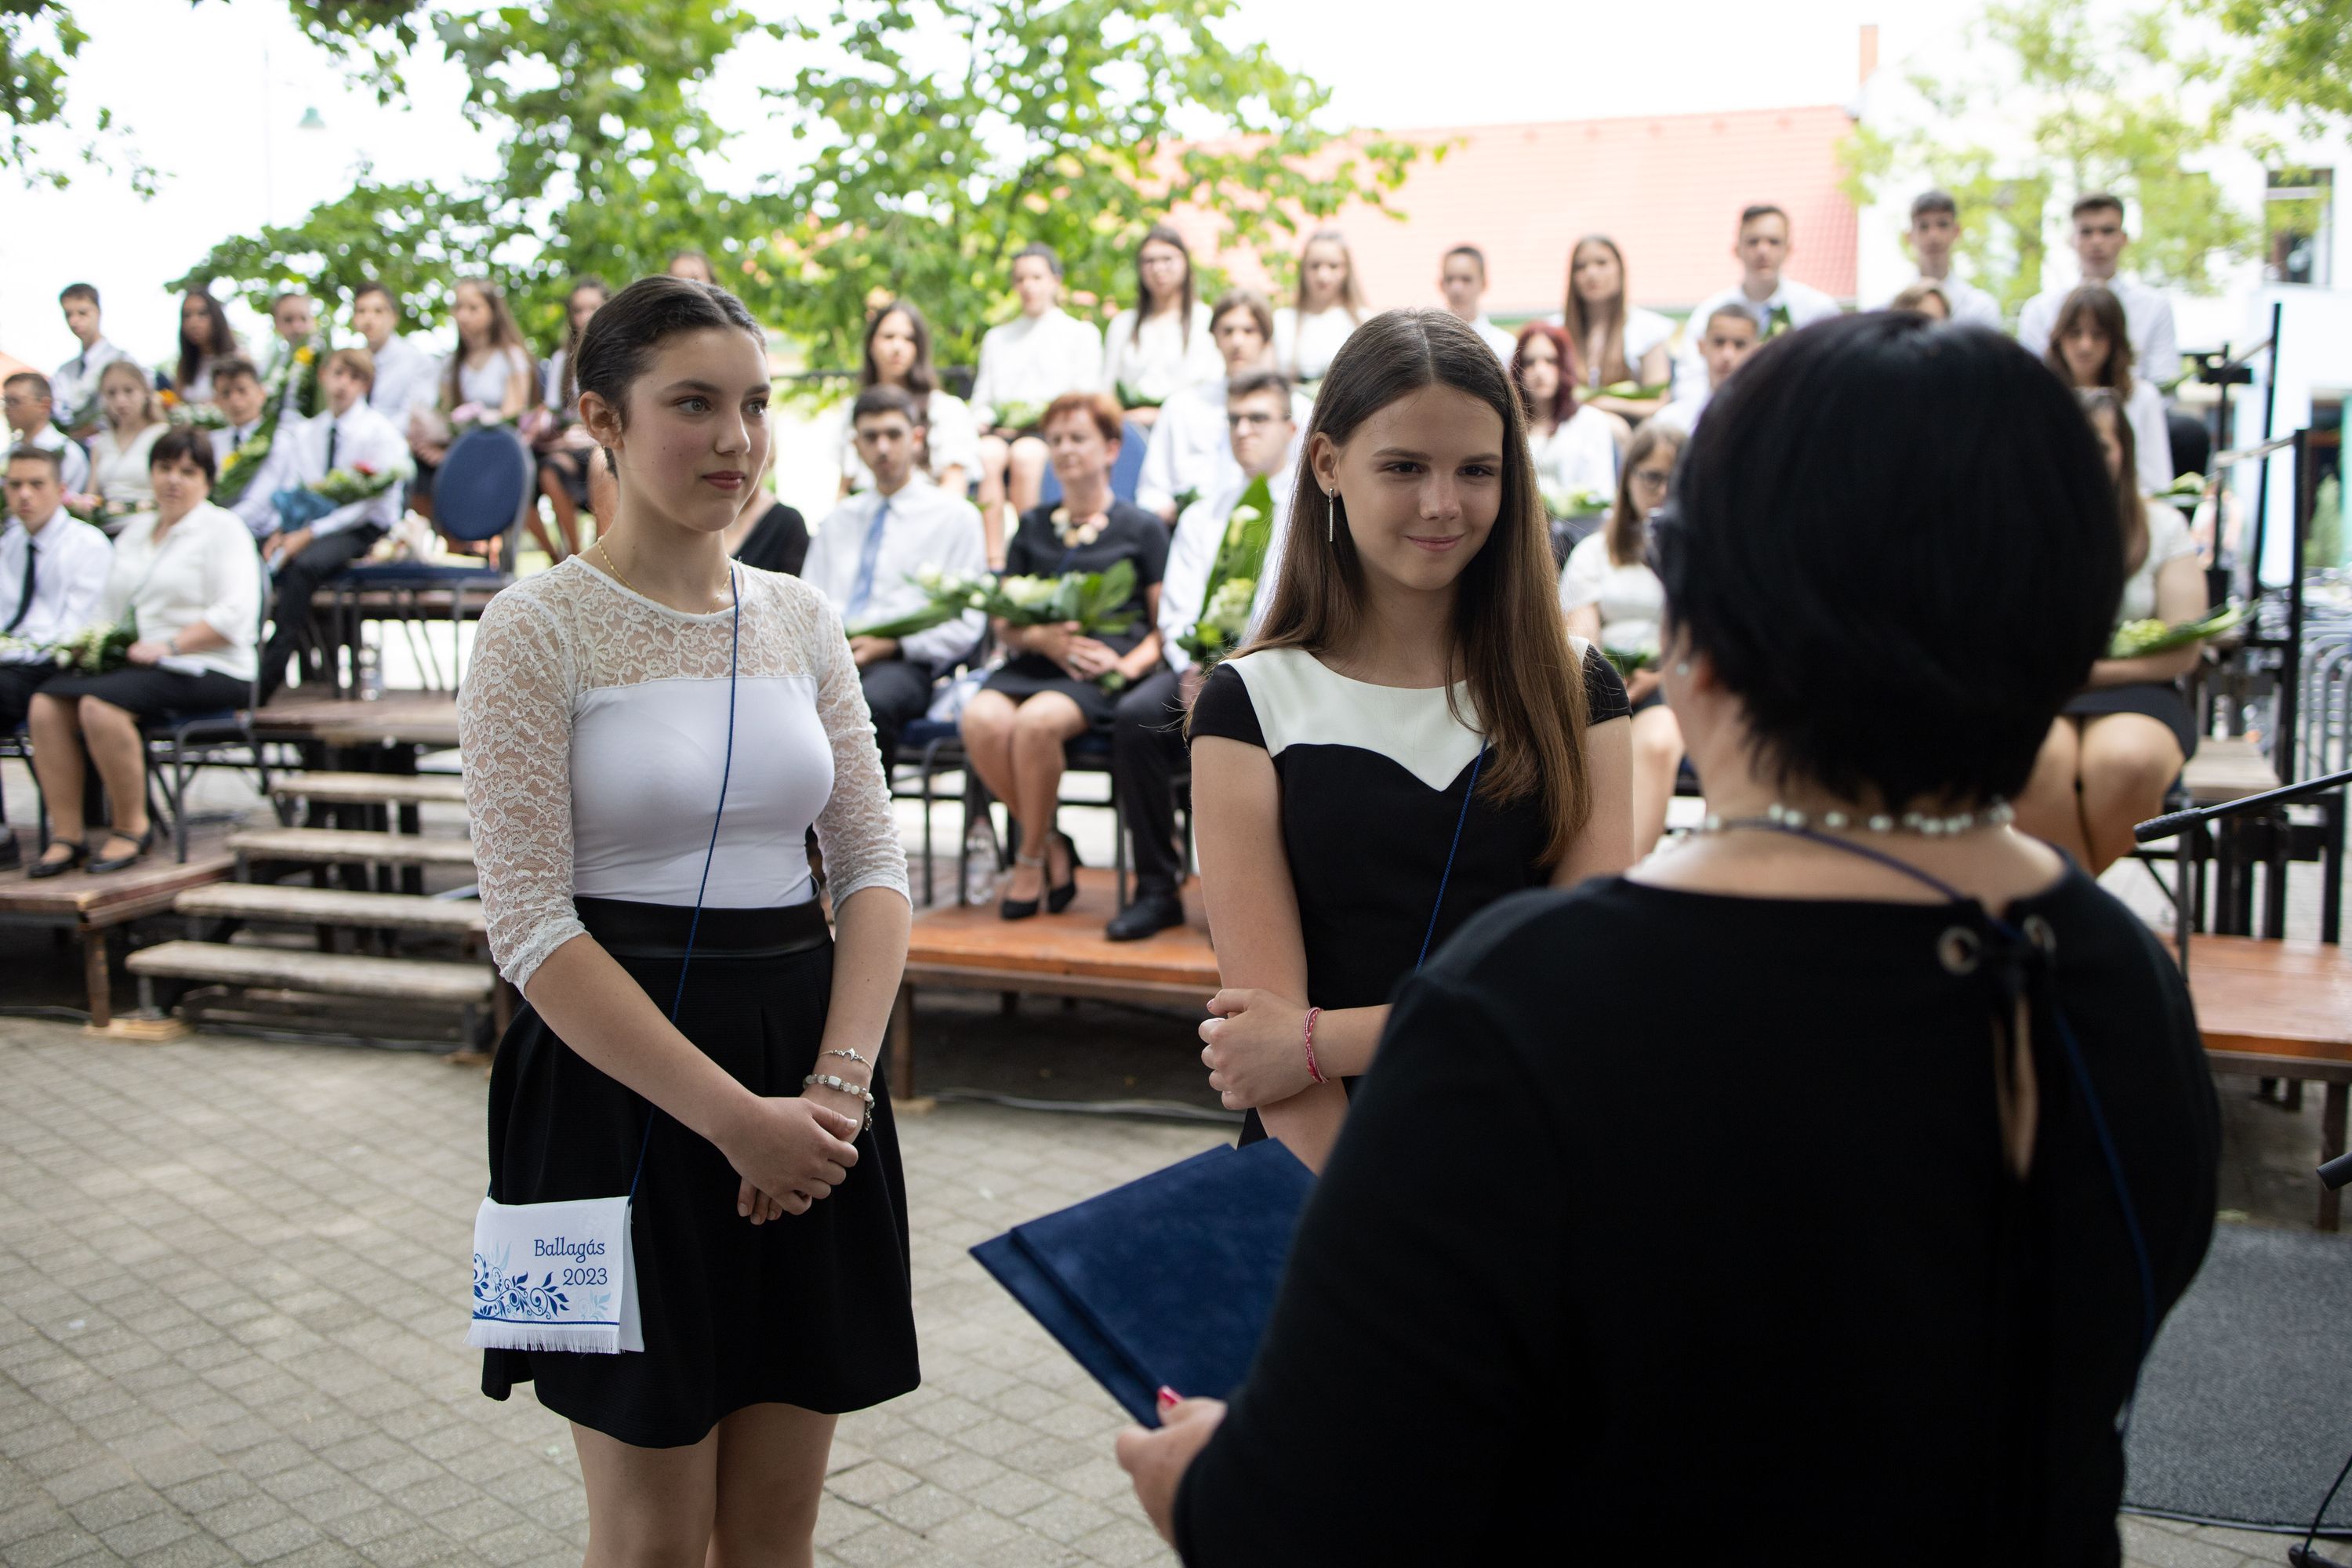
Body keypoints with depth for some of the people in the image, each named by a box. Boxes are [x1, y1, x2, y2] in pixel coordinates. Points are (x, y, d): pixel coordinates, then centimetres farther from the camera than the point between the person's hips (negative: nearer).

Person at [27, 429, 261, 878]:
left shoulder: (222, 529, 0)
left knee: (100, 704, -30)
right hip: (135, 664, 7)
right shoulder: (135, 530, 23)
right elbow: (109, 608, 24)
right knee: (46, 702, -17)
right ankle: (67, 835, -14)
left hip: (207, 670, -7)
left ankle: (131, 828, -13)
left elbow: (235, 614, -14)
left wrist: (168, 646, -19)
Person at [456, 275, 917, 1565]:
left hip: (809, 1081, 5)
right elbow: (531, 926, -13)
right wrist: (732, 1115, -17)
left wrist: (838, 1082, -9)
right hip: (622, 1086, -4)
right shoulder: (538, 628, -7)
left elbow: (874, 866, 5)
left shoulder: (800, 619, 8)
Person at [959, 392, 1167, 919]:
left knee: (1036, 721, -35)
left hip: (1101, 675, -4)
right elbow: (1004, 625, 17)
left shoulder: (1141, 529, 11)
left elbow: (1166, 625, 6)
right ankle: (1052, 845, -11)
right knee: (981, 718, -30)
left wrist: (1130, 664, -13)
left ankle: (1030, 858, -13)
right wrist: (1042, 637, -5)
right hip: (1033, 664, 4)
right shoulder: (1033, 526, 22)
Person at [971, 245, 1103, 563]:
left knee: (1025, 454, -39)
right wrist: (984, 421, 0)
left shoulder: (1080, 333, 20)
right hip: (1001, 430, 3)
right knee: (987, 454, -35)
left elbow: (1084, 400, 6)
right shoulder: (997, 338, 32)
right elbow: (982, 399, 23)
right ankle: (993, 561, -43)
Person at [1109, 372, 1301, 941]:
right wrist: (1191, 670, -13)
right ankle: (1157, 889, -17)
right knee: (1136, 714, -26)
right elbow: (1177, 612, 9)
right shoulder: (1202, 516, 20)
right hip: (1202, 664, 4)